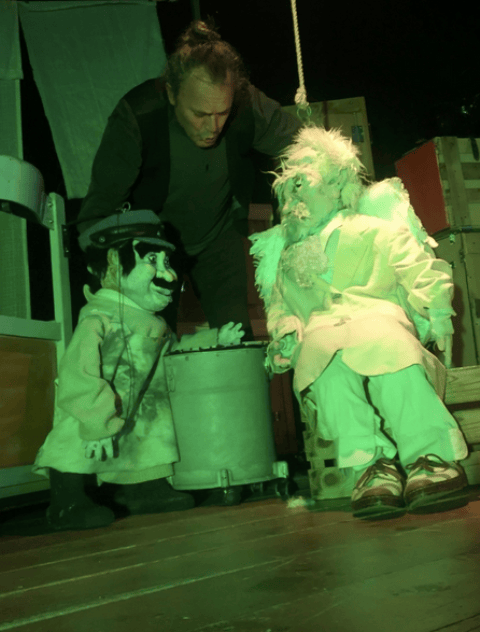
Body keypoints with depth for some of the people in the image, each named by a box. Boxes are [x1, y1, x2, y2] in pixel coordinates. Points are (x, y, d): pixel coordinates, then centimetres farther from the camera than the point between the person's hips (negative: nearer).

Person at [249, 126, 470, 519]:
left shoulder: (373, 231, 18)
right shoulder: (284, 257, 30)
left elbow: (420, 269, 9)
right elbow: (278, 306, 25)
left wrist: (437, 312, -7)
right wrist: (285, 332, 3)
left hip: (377, 316, -1)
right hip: (321, 332, 2)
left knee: (386, 346, -41)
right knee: (329, 361, -38)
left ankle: (431, 457, -43)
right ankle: (370, 464, -45)